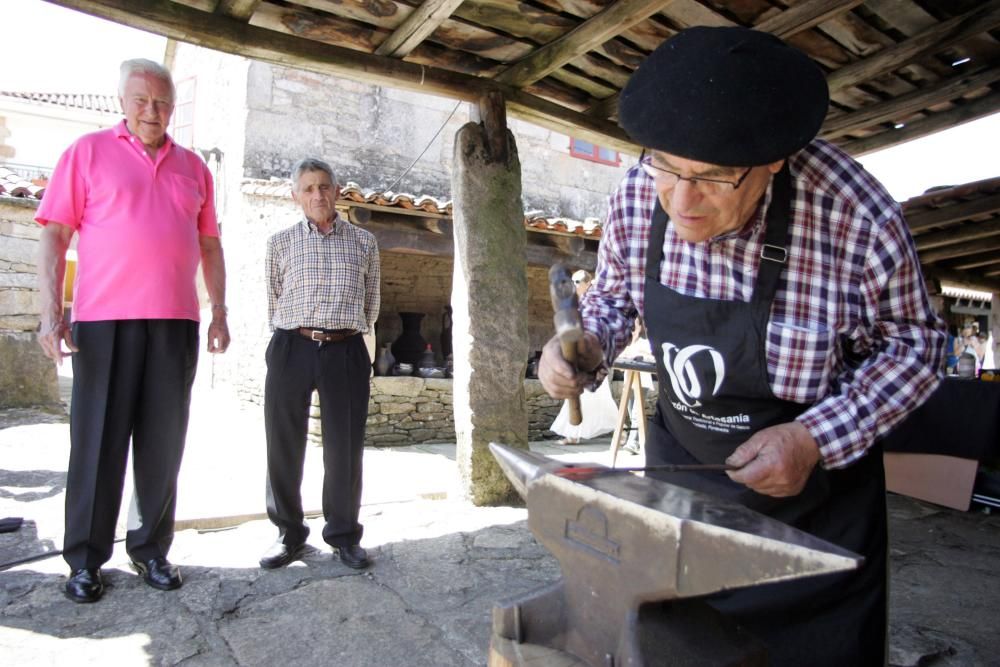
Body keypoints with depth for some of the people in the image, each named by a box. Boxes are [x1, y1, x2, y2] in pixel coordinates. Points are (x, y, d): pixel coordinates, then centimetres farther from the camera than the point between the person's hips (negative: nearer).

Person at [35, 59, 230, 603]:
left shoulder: (193, 166, 16)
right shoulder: (89, 151, 7)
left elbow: (209, 245, 16)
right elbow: (55, 235, 2)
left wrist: (219, 313, 8)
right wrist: (50, 313, -8)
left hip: (176, 321, 3)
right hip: (103, 319, -2)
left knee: (162, 441, 6)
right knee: (99, 439, 3)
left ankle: (151, 549, 18)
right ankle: (86, 559, 15)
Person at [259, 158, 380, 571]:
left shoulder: (363, 242, 10)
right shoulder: (280, 242, 9)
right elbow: (273, 302, 14)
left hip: (345, 351, 0)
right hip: (291, 350, 1)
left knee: (345, 447, 2)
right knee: (284, 445, 4)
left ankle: (344, 535, 18)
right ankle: (289, 534, 21)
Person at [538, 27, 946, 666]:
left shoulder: (856, 214, -27)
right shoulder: (637, 194, -17)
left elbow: (914, 344, -11)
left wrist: (816, 439, -24)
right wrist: (587, 347, -20)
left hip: (814, 488, -3)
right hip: (678, 463, 4)